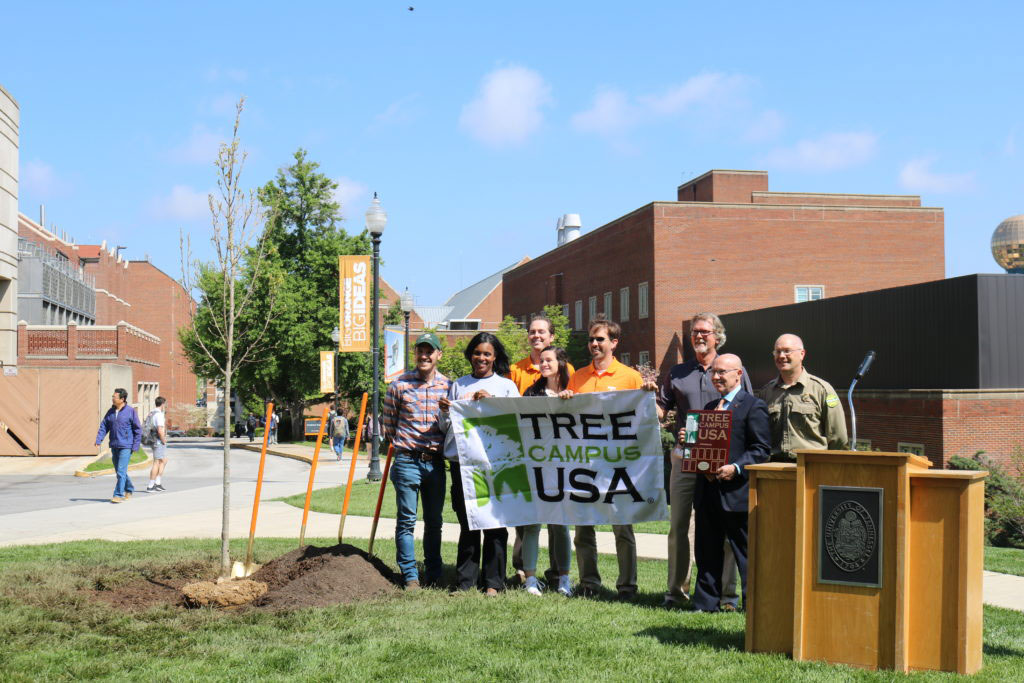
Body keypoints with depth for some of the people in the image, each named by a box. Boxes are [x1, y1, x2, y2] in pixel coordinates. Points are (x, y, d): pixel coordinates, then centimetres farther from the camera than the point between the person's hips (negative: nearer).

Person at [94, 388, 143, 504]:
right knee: (119, 471, 15)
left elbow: (138, 429, -5)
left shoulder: (131, 411, -8)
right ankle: (129, 489, 33)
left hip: (126, 446, -6)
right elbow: (104, 426, 10)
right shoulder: (110, 412, 8)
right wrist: (98, 439, -5)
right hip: (114, 446, 6)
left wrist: (135, 445, -9)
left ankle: (118, 495, -9)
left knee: (121, 471, -12)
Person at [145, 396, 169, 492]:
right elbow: (160, 431, -26)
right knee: (156, 463, -5)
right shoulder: (159, 415, -17)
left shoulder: (150, 414, 12)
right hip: (159, 442, -10)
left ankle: (157, 483, 16)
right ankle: (150, 486, -3)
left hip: (153, 441, 10)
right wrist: (164, 441, -12)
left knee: (164, 461, 17)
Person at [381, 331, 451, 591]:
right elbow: (387, 423, 7)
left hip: (436, 462, 2)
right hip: (408, 461, -2)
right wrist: (404, 443, 6)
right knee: (406, 520, -2)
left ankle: (434, 575, 20)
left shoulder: (448, 386, 5)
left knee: (434, 521, 10)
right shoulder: (399, 385, -1)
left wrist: (440, 444, 3)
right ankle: (410, 577, 4)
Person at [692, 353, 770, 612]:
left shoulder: (754, 406, -5)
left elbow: (762, 450, -10)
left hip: (736, 491, -7)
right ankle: (705, 603, 20)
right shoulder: (710, 407, 19)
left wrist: (736, 468, -22)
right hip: (708, 491, 7)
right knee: (707, 552, 12)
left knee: (746, 552, 0)